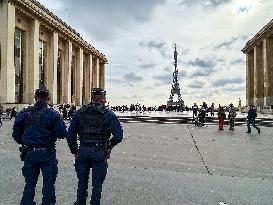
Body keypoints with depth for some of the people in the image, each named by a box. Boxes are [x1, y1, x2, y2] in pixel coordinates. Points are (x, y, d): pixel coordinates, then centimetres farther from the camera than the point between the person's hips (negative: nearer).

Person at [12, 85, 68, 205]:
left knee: (30, 183, 17)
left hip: (30, 153, 3)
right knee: (48, 183, 9)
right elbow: (62, 134, -13)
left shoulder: (24, 114, -1)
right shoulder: (53, 114, -11)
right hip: (47, 154, -3)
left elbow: (16, 134, 3)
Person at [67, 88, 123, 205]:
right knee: (97, 184, 11)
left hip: (83, 151, 3)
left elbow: (70, 135, 4)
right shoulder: (108, 114, -6)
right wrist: (109, 145, 6)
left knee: (82, 182, 19)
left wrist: (74, 151, 12)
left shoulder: (80, 112, 4)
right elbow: (118, 136, -11)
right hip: (100, 152, -3)